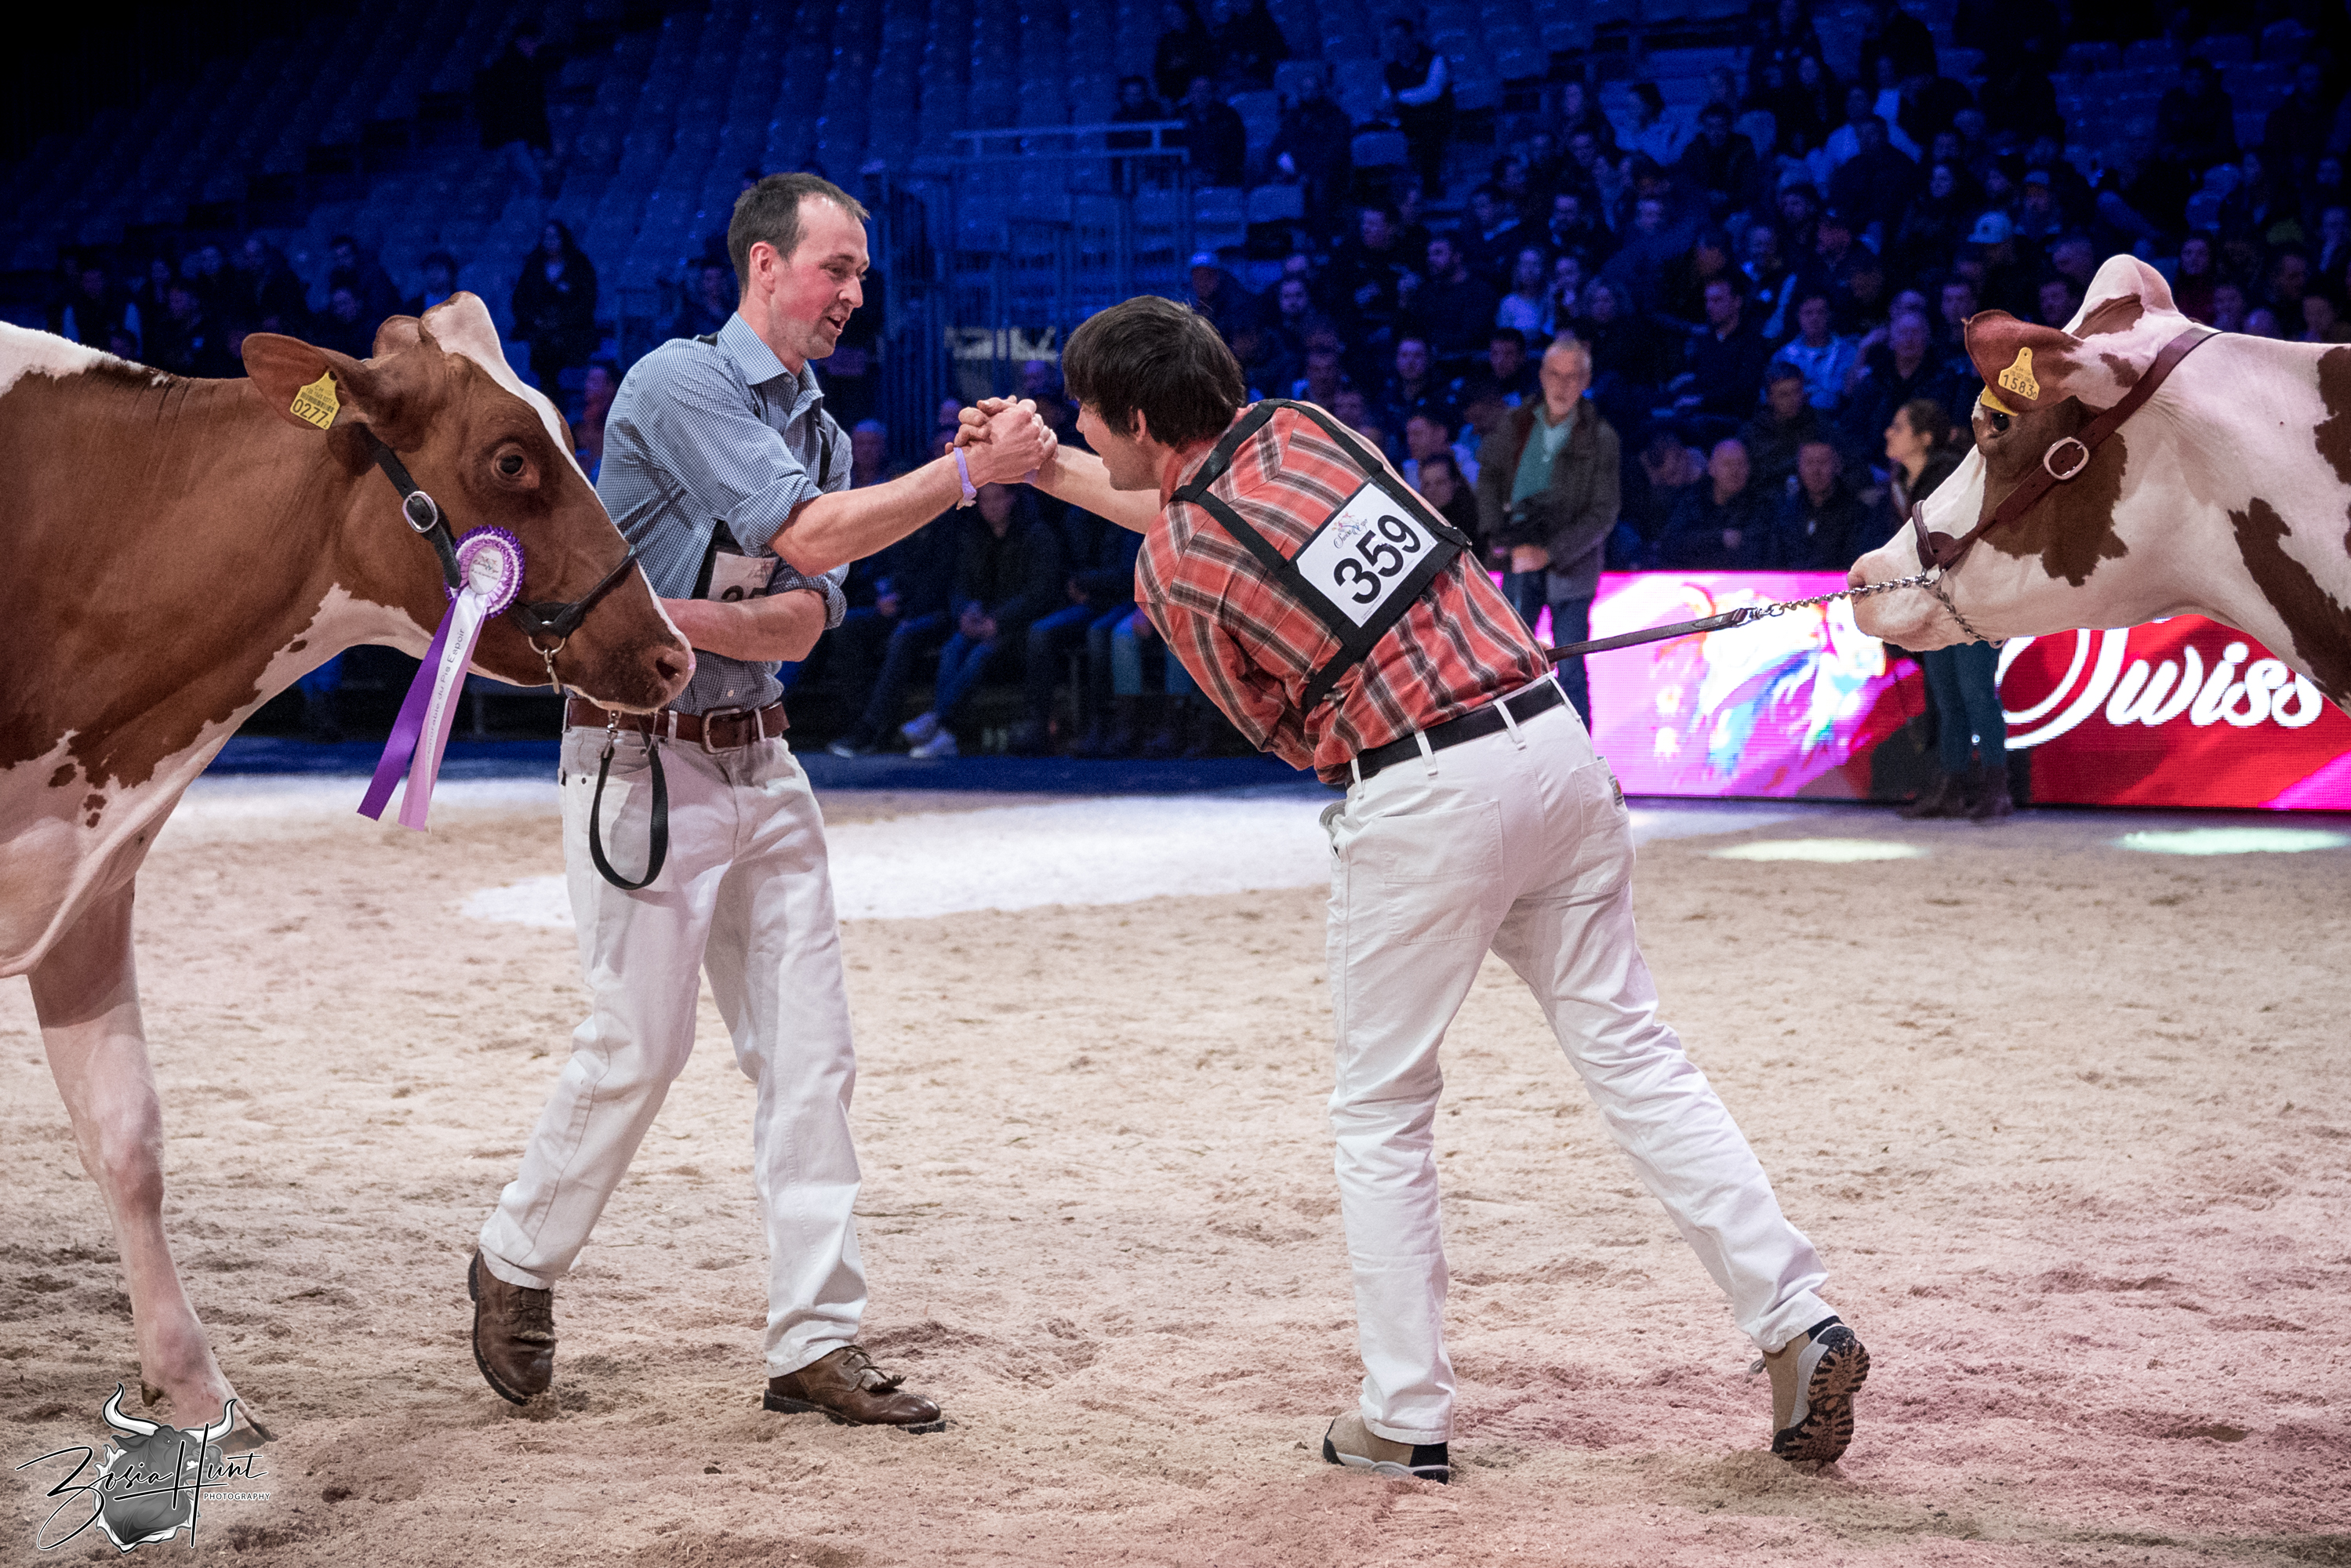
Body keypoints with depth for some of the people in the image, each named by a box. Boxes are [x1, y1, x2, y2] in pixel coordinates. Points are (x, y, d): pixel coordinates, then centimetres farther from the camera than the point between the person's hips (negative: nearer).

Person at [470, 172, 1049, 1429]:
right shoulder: (679, 383, -11)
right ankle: (517, 1266, 20)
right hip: (641, 755, -7)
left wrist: (684, 621, -17)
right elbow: (811, 537, -22)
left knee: (809, 1050, 1)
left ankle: (814, 1344, 4)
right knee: (639, 1043, -4)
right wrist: (973, 470, -20)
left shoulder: (818, 428, 13)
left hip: (759, 758, 8)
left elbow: (803, 622, 2)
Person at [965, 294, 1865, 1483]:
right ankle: (1798, 1318, 2)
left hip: (1418, 801, -6)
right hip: (1552, 737, 6)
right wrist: (1048, 472, 40)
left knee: (1381, 1113, 9)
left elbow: (1284, 731, 6)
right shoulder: (1299, 429, 12)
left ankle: (1406, 1418, 10)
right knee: (1632, 1052, 9)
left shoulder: (1170, 573, -6)